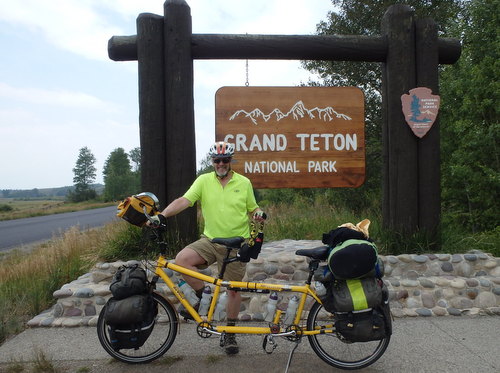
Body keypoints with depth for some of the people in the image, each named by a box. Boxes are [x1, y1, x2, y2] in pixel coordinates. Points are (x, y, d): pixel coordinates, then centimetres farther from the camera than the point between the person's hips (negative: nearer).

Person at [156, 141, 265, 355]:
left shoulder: (244, 183, 0)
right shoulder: (204, 181, -1)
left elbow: (252, 209, 10)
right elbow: (184, 200, -12)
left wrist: (259, 214, -13)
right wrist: (163, 214, -27)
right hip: (210, 240, 1)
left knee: (233, 289, 7)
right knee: (182, 259, -24)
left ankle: (230, 333, 27)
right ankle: (204, 296, -1)